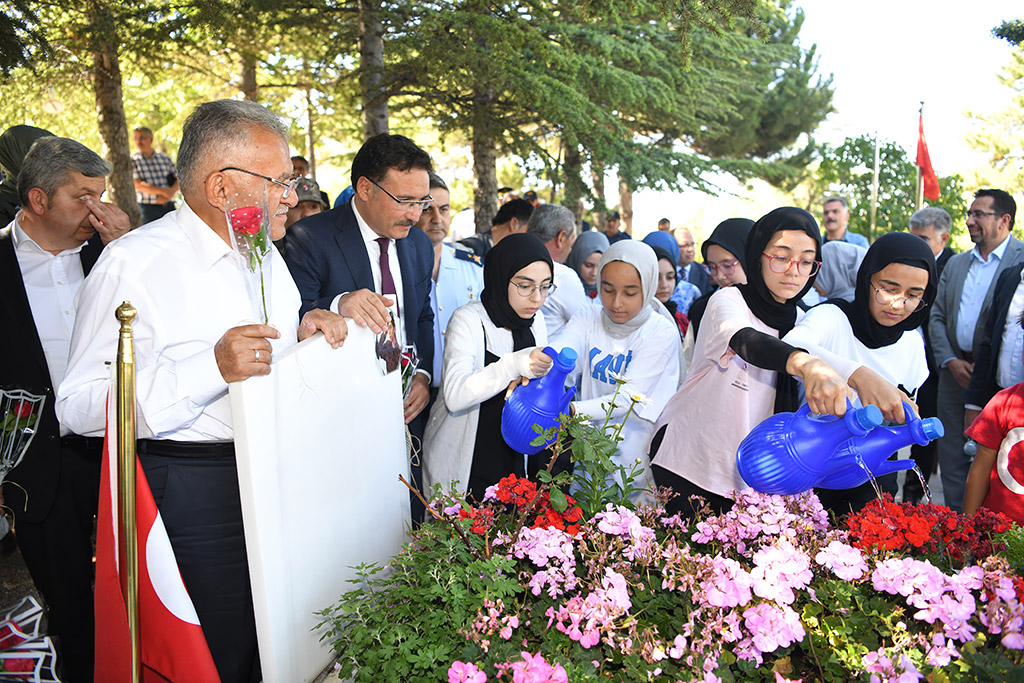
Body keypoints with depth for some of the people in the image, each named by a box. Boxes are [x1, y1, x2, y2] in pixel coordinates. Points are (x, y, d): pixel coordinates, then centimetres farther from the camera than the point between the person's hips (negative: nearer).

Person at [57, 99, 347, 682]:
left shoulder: (266, 256, 12)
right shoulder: (134, 263, -15)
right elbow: (80, 408, -19)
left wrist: (304, 332, 2)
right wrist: (212, 368, -30)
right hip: (194, 496, -7)